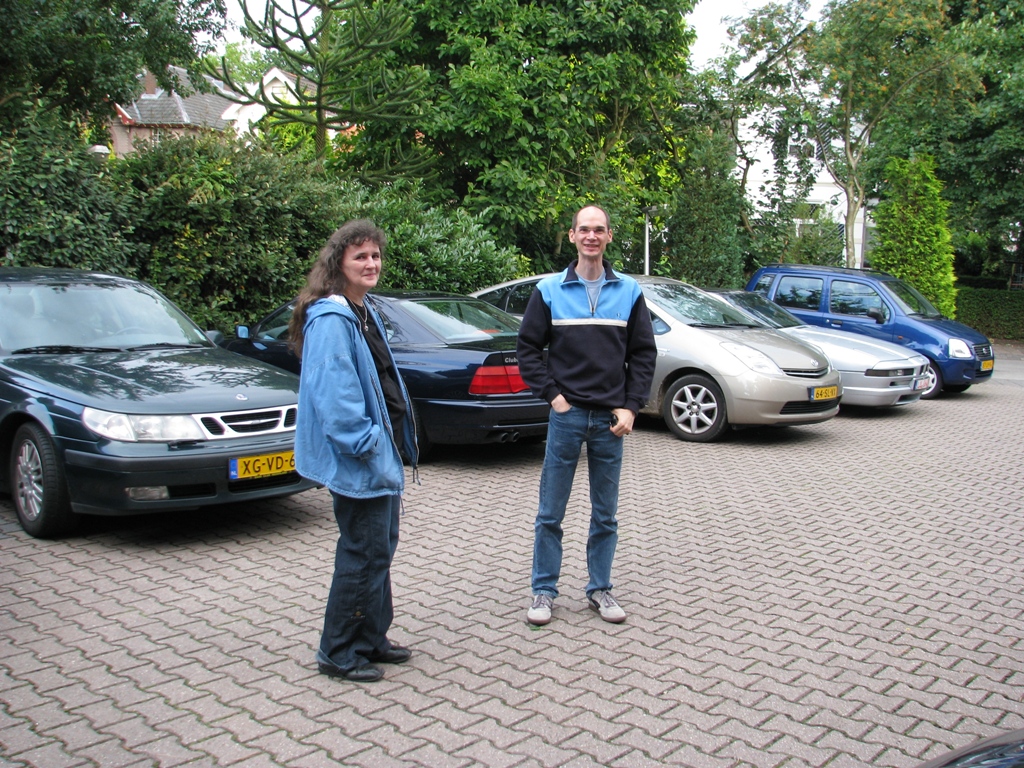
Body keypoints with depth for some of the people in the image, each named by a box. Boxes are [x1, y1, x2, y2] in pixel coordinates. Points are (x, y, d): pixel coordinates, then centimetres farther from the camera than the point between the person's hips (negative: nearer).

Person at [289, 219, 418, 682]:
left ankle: (371, 639, 32)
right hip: (357, 462, -10)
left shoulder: (362, 312, 14)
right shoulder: (330, 319, -18)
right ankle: (338, 653, 14)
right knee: (364, 553, -1)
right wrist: (365, 443, -21)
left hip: (381, 456, 10)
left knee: (379, 548, 18)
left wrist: (393, 446, 15)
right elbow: (334, 395, -25)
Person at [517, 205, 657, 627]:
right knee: (550, 513, 5)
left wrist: (630, 407, -2)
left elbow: (643, 353, 7)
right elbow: (528, 348, 3)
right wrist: (552, 394, -7)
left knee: (606, 515, 11)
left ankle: (599, 588, 25)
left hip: (611, 418, 2)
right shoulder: (549, 290, 1)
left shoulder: (629, 291, 5)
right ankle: (544, 591, 18)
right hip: (566, 414, -1)